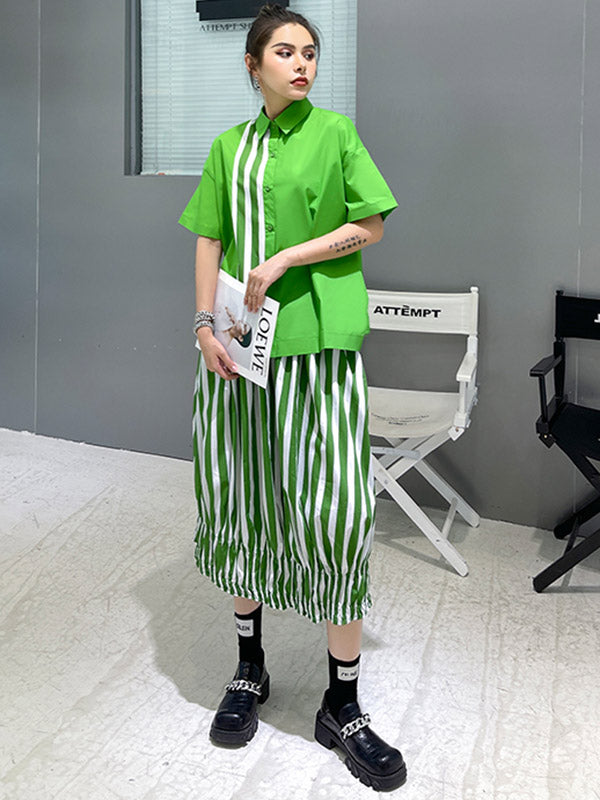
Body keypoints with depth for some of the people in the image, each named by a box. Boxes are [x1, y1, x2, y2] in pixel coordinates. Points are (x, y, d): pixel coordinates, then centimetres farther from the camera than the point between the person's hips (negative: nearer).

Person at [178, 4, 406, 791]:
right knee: (242, 501, 9)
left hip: (318, 343, -3)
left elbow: (370, 227, 0)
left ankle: (343, 706, 9)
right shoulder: (229, 146, 12)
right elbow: (211, 241, 11)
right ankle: (249, 670, 29)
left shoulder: (334, 131, 3)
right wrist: (206, 326, -2)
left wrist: (285, 259, -10)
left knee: (334, 512, -5)